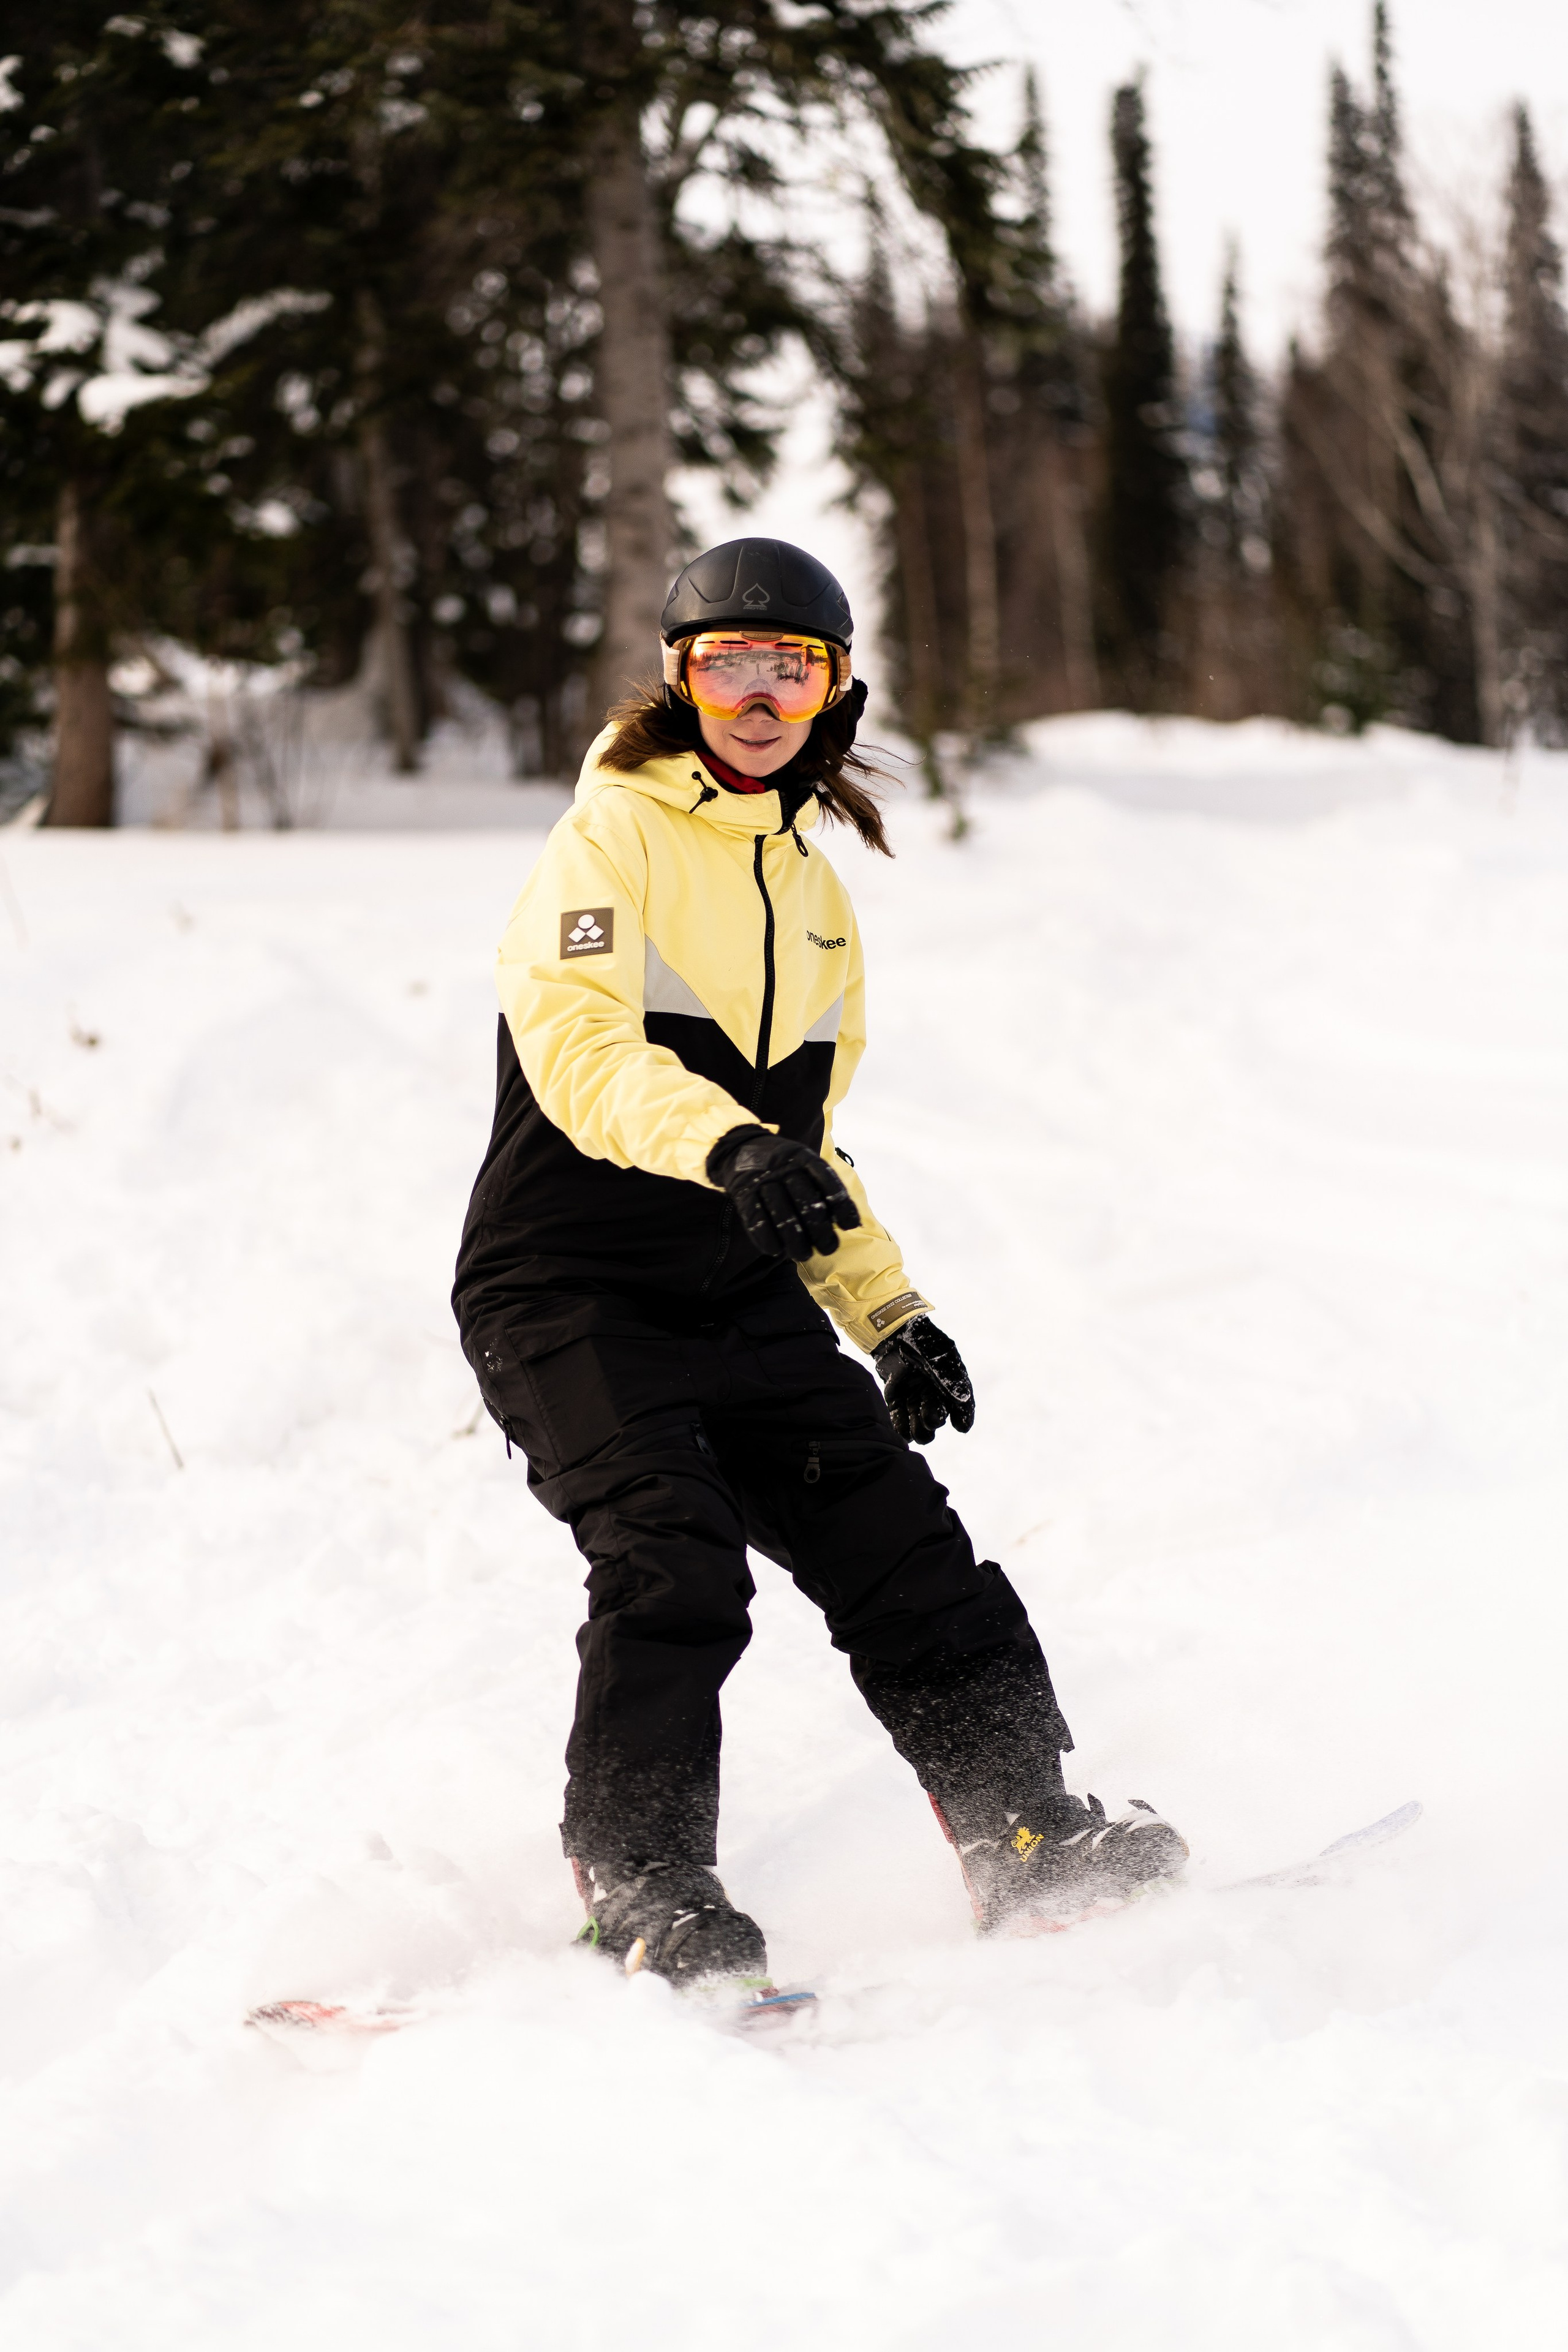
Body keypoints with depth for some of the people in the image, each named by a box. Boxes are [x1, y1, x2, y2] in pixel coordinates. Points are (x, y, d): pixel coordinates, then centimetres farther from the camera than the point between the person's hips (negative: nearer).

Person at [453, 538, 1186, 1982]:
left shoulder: (813, 890, 18)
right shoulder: (612, 839, -6)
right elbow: (578, 1038, -24)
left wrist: (889, 1308, 17)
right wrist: (726, 1142, -41)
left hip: (746, 1296, 7)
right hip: (572, 1294, -7)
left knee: (897, 1540, -3)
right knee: (674, 1563, -23)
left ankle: (1029, 1835, 4)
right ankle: (641, 1889, -16)